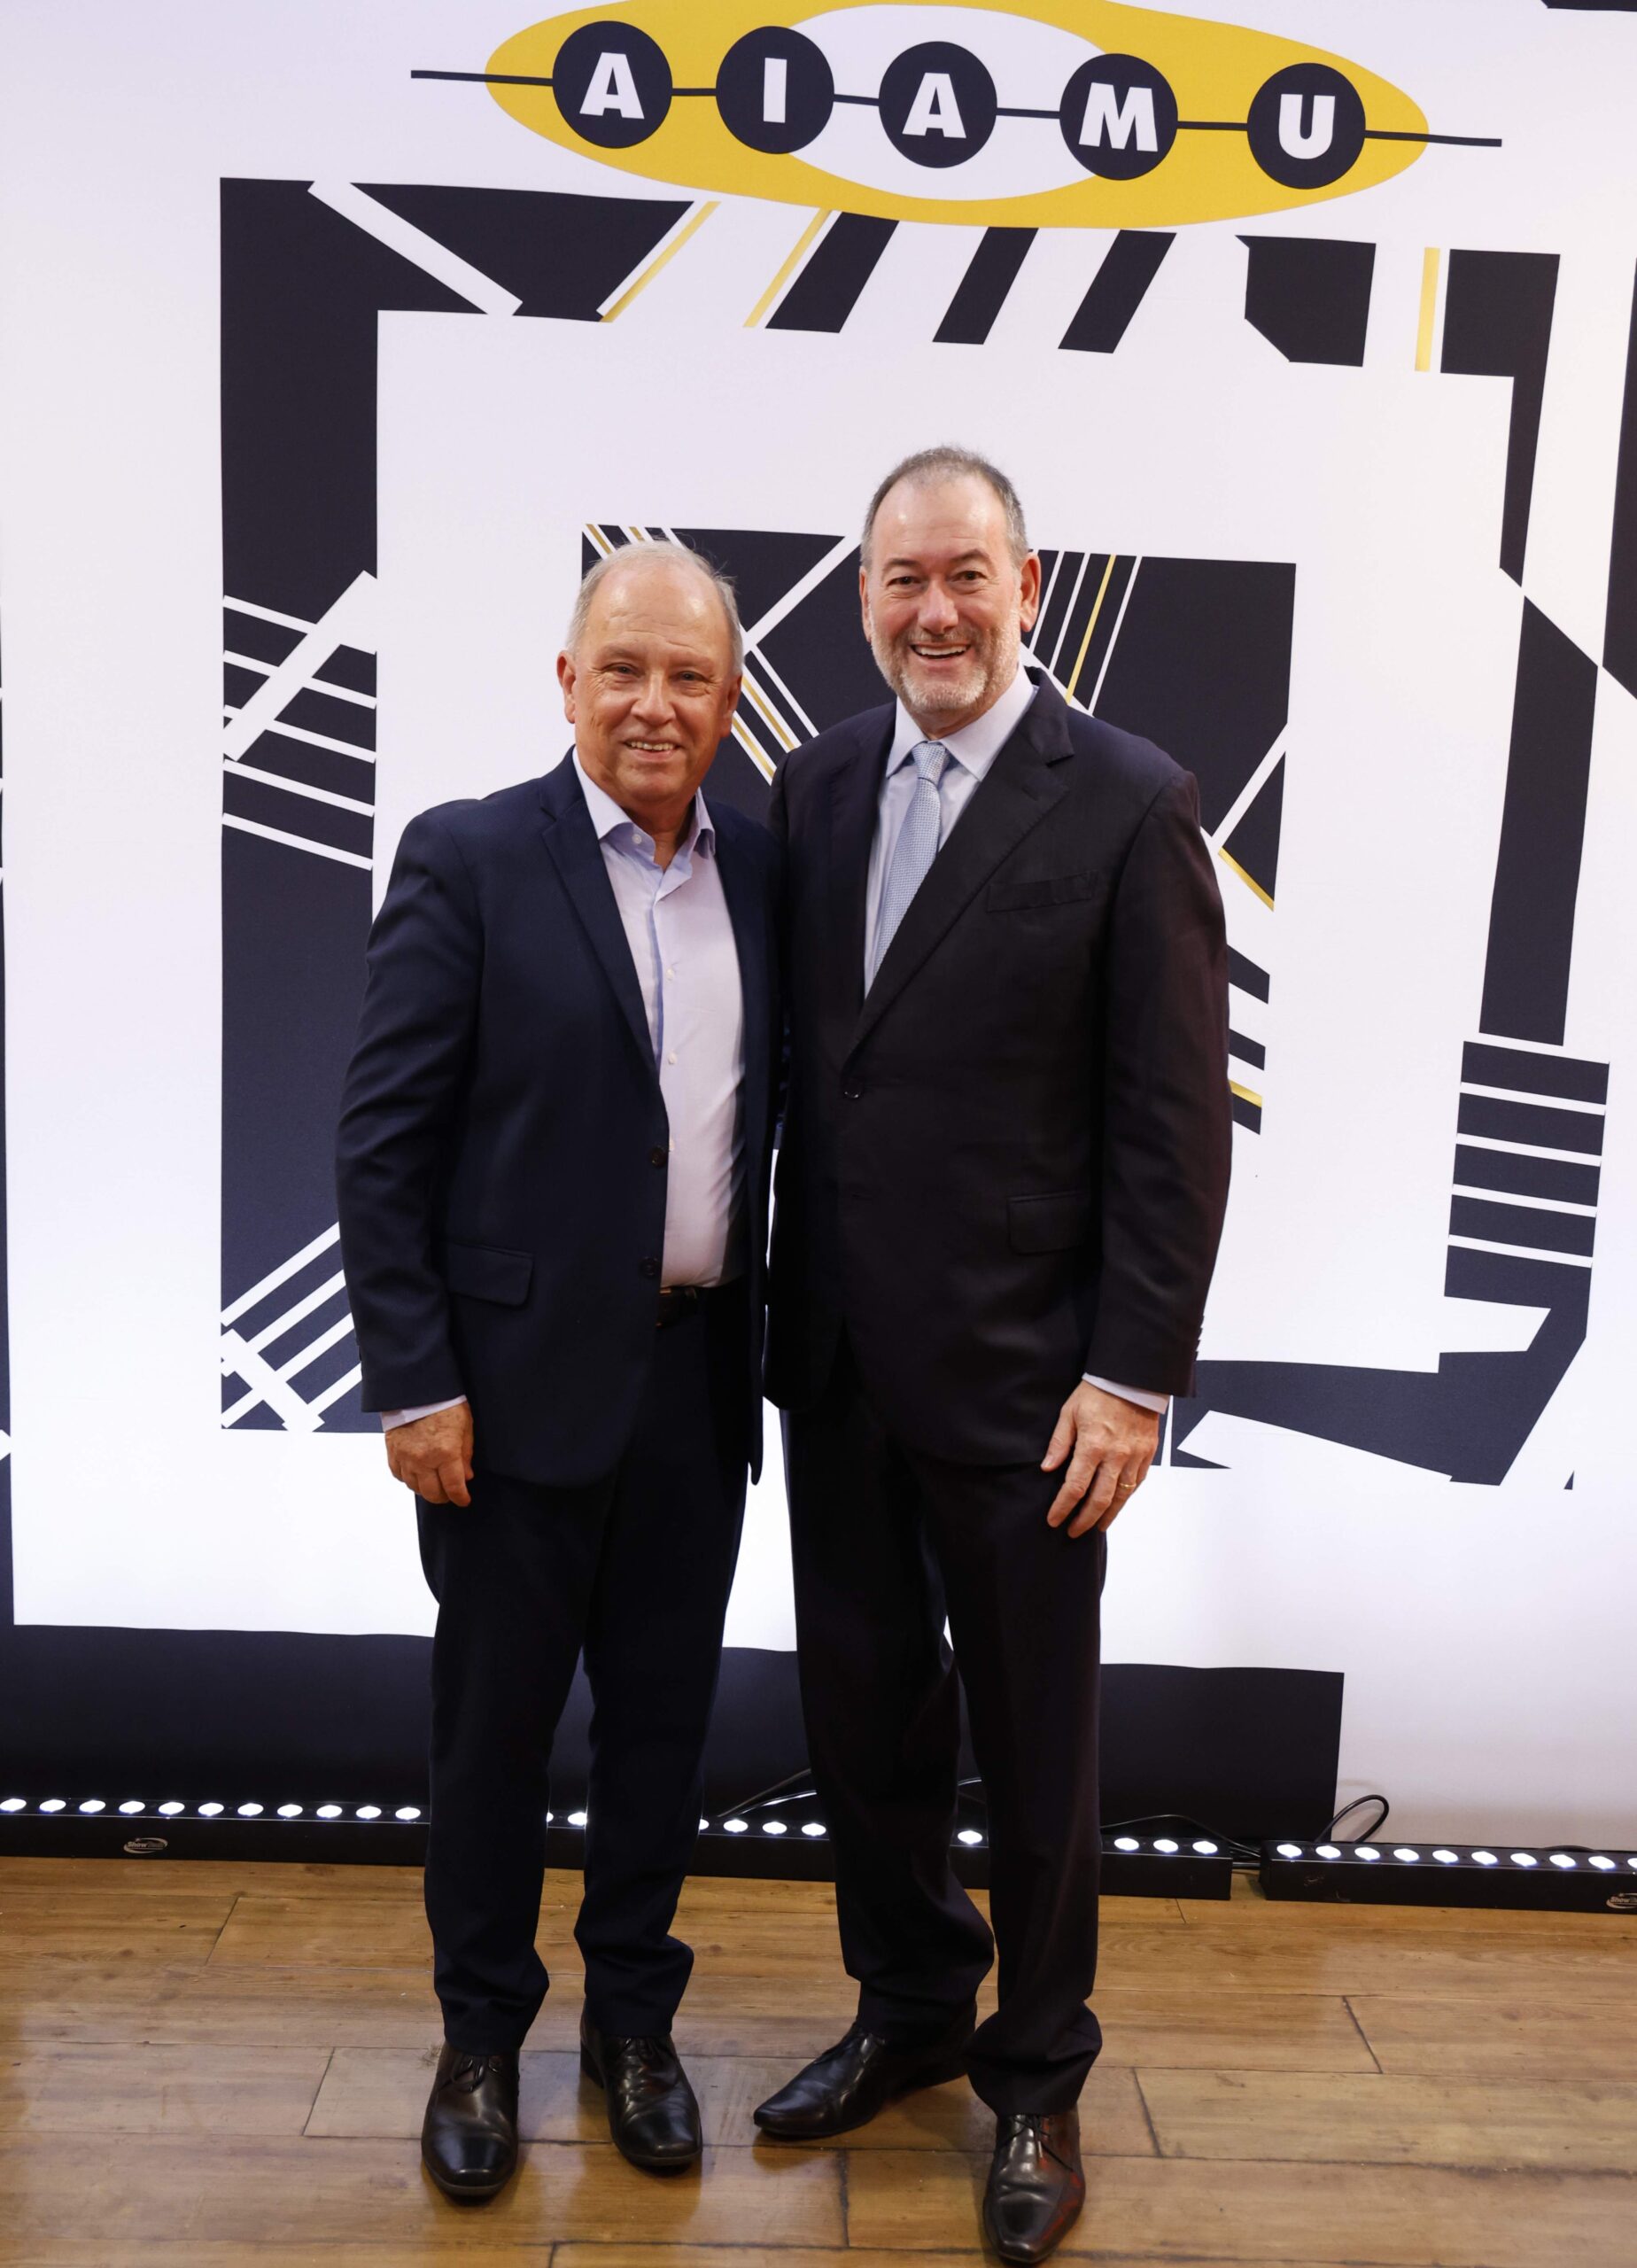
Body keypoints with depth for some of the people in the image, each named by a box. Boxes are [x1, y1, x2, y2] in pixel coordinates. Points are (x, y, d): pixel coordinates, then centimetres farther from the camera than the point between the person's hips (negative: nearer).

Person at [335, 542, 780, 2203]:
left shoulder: (762, 873, 5)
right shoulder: (468, 861, -8)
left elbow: (761, 1123, 10)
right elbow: (382, 1144, -9)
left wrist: (774, 1337, 6)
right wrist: (414, 1383, -12)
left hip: (699, 1377, 4)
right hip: (519, 1377, -4)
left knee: (661, 1711, 16)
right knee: (495, 1719, 12)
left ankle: (633, 2016, 37)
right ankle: (480, 2034, 34)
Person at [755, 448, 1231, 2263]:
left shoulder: (1129, 804, -9)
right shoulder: (817, 782, 6)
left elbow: (1174, 1119, -10)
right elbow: (796, 1064, 9)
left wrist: (1136, 1376, -13)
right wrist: (776, 1303, 7)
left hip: (1015, 1371, -5)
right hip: (835, 1359, 5)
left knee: (1032, 1740, 12)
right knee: (860, 1709, 18)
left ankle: (1037, 2076, 35)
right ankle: (909, 2008, 42)